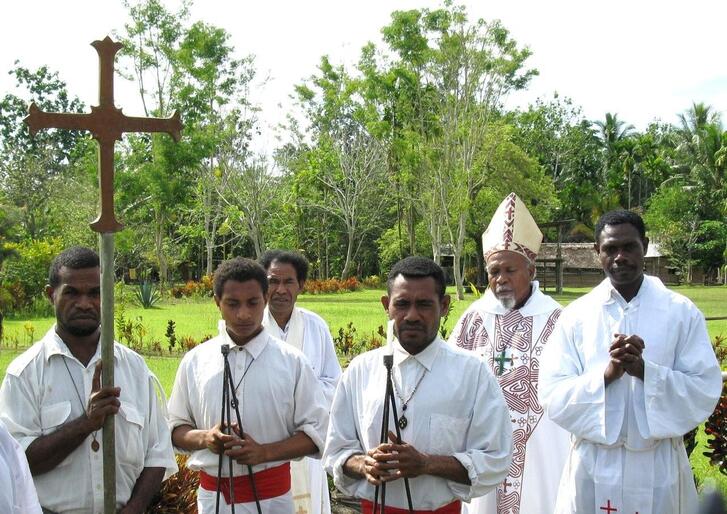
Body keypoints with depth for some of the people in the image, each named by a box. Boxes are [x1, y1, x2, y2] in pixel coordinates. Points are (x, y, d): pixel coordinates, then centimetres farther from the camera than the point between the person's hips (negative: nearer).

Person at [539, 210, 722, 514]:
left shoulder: (682, 312, -1)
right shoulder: (576, 315, 1)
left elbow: (706, 390, -6)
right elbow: (552, 395, -5)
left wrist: (644, 370, -19)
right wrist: (606, 375, -20)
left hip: (659, 466, 0)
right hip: (593, 466, 1)